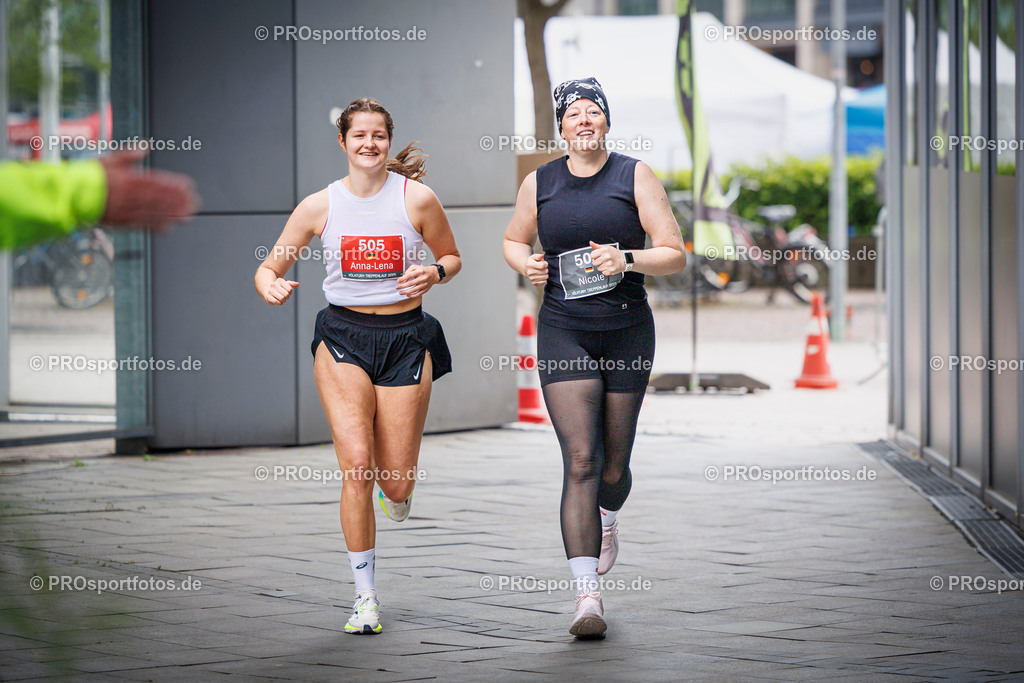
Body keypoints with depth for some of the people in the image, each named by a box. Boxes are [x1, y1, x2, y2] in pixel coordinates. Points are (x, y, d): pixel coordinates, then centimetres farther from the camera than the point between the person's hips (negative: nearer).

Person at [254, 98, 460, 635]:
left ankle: (396, 500, 41)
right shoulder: (320, 205, 0)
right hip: (343, 335, 0)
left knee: (396, 484, -1)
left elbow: (452, 257, 10)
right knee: (355, 464, -16)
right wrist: (271, 286, -18)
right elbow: (270, 268, 5)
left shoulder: (416, 198, -4)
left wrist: (434, 274, -13)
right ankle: (365, 596, -7)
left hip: (405, 336, 0)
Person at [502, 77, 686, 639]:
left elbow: (675, 255, -3)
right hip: (564, 333, 0)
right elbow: (513, 240, 22)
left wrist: (627, 259, -21)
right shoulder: (539, 183, 5)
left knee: (614, 466, 9)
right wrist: (526, 264, -1)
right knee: (581, 460, -14)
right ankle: (587, 596, -18)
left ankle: (606, 520, 48)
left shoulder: (635, 177, -1)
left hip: (627, 332, 0)